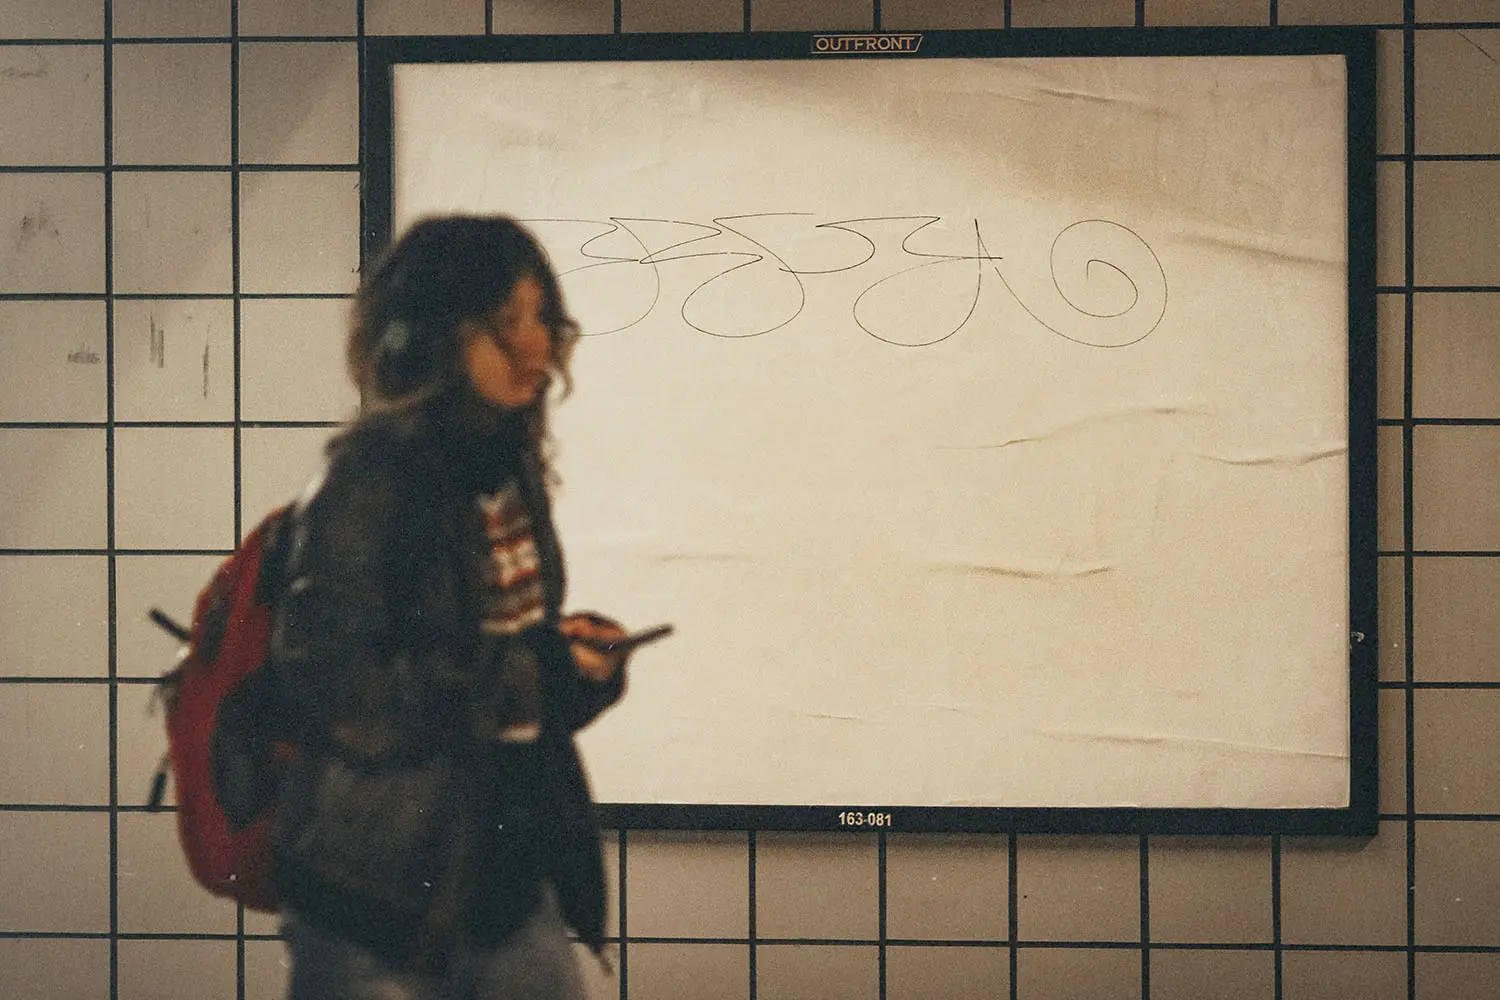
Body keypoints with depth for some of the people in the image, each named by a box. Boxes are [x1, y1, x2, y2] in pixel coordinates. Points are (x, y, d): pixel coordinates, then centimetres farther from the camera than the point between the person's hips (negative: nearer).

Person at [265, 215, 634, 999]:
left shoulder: (507, 471, 10)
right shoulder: (368, 480, -13)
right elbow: (330, 687, -20)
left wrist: (577, 660, 0)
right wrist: (526, 675, -17)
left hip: (512, 872, 7)